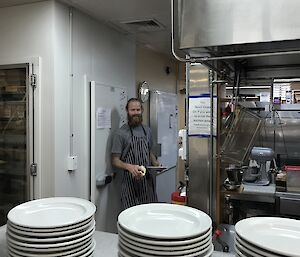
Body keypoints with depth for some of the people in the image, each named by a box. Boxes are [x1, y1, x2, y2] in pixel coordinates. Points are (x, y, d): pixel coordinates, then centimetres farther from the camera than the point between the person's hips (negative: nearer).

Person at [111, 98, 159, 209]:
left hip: (148, 180, 5)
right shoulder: (121, 133, -7)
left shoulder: (147, 130, 12)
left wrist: (155, 163, 4)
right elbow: (115, 160, -7)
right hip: (131, 182, -5)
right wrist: (129, 167, -24)